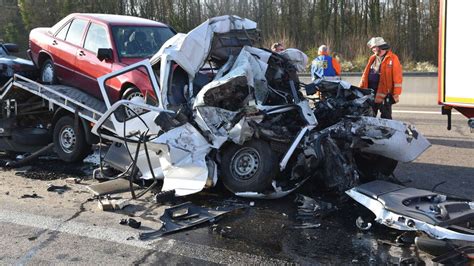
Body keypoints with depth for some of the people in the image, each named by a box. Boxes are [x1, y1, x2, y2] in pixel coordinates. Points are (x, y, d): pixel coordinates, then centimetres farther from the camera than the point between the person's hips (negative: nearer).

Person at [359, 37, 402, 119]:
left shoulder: (393, 58, -6)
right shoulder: (372, 58, 14)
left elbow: (397, 78, -10)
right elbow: (365, 75, 16)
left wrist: (396, 94, -14)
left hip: (384, 94, -6)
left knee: (385, 117, 1)